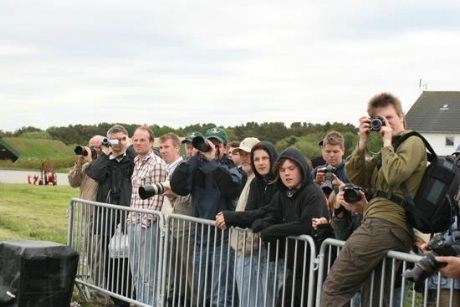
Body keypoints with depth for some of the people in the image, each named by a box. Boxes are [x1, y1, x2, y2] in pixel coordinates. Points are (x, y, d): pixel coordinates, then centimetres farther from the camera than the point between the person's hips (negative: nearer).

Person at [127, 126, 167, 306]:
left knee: (147, 271, -2)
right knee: (135, 269, 14)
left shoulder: (157, 164, -11)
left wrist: (146, 221, -17)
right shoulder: (136, 163, 15)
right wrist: (131, 217, 13)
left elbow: (157, 197, -15)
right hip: (134, 222, 9)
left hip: (147, 223, -9)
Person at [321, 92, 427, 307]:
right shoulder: (388, 150, 28)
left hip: (385, 223, -10)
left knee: (333, 289, -11)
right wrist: (362, 143, 7)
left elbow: (394, 174, -19)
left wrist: (387, 142, -5)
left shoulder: (413, 142, 0)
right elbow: (356, 178, 17)